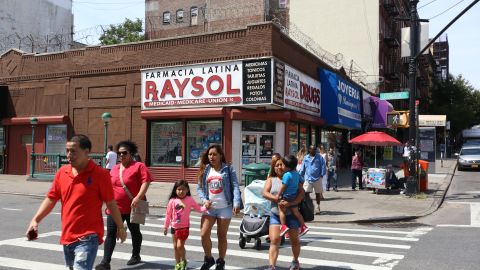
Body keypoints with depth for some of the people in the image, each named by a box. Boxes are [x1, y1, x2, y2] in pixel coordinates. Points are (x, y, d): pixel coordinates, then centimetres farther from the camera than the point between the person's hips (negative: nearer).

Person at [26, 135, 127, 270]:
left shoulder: (100, 174, -12)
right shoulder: (62, 172, 4)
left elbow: (111, 203, -6)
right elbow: (51, 199, 11)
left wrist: (120, 227, 0)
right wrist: (35, 220, 1)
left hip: (88, 237, -6)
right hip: (67, 237, 7)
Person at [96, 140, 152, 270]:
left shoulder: (139, 166, -8)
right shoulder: (114, 169, 11)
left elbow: (145, 182, -18)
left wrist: (138, 197, -29)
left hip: (132, 208, -4)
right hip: (115, 208, 4)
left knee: (135, 232, 14)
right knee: (110, 234, -4)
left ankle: (136, 256, 32)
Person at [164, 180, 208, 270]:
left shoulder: (189, 200, -7)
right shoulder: (172, 201, -5)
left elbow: (198, 209, -3)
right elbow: (168, 214, 1)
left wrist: (205, 207, -22)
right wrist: (165, 226, 4)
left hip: (184, 227, -3)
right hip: (174, 227, 3)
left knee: (180, 246, -6)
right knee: (175, 246, 10)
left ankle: (183, 261, 20)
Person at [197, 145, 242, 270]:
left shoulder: (228, 169, -3)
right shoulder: (205, 170, 7)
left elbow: (235, 187, -9)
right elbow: (199, 188, 8)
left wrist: (236, 203, -21)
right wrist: (204, 200, -10)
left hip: (225, 208, -3)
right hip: (210, 208, 3)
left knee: (222, 236, 7)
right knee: (204, 234, -5)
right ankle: (208, 258, 19)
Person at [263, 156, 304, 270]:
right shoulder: (271, 179, 7)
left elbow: (302, 193, -8)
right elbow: (265, 193, -5)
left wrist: (290, 203, -23)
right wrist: (277, 199, -21)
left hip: (291, 214, 0)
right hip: (275, 214, 0)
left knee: (294, 240, 15)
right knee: (274, 240, -12)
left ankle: (295, 261, 38)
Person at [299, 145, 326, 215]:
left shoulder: (319, 157, 1)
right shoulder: (306, 158, 7)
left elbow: (323, 166, 0)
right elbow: (302, 168, 13)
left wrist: (322, 174, -7)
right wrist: (301, 176, 11)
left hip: (317, 178, -1)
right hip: (308, 178, 1)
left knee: (318, 193, 10)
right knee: (306, 193, -8)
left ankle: (318, 207, 24)